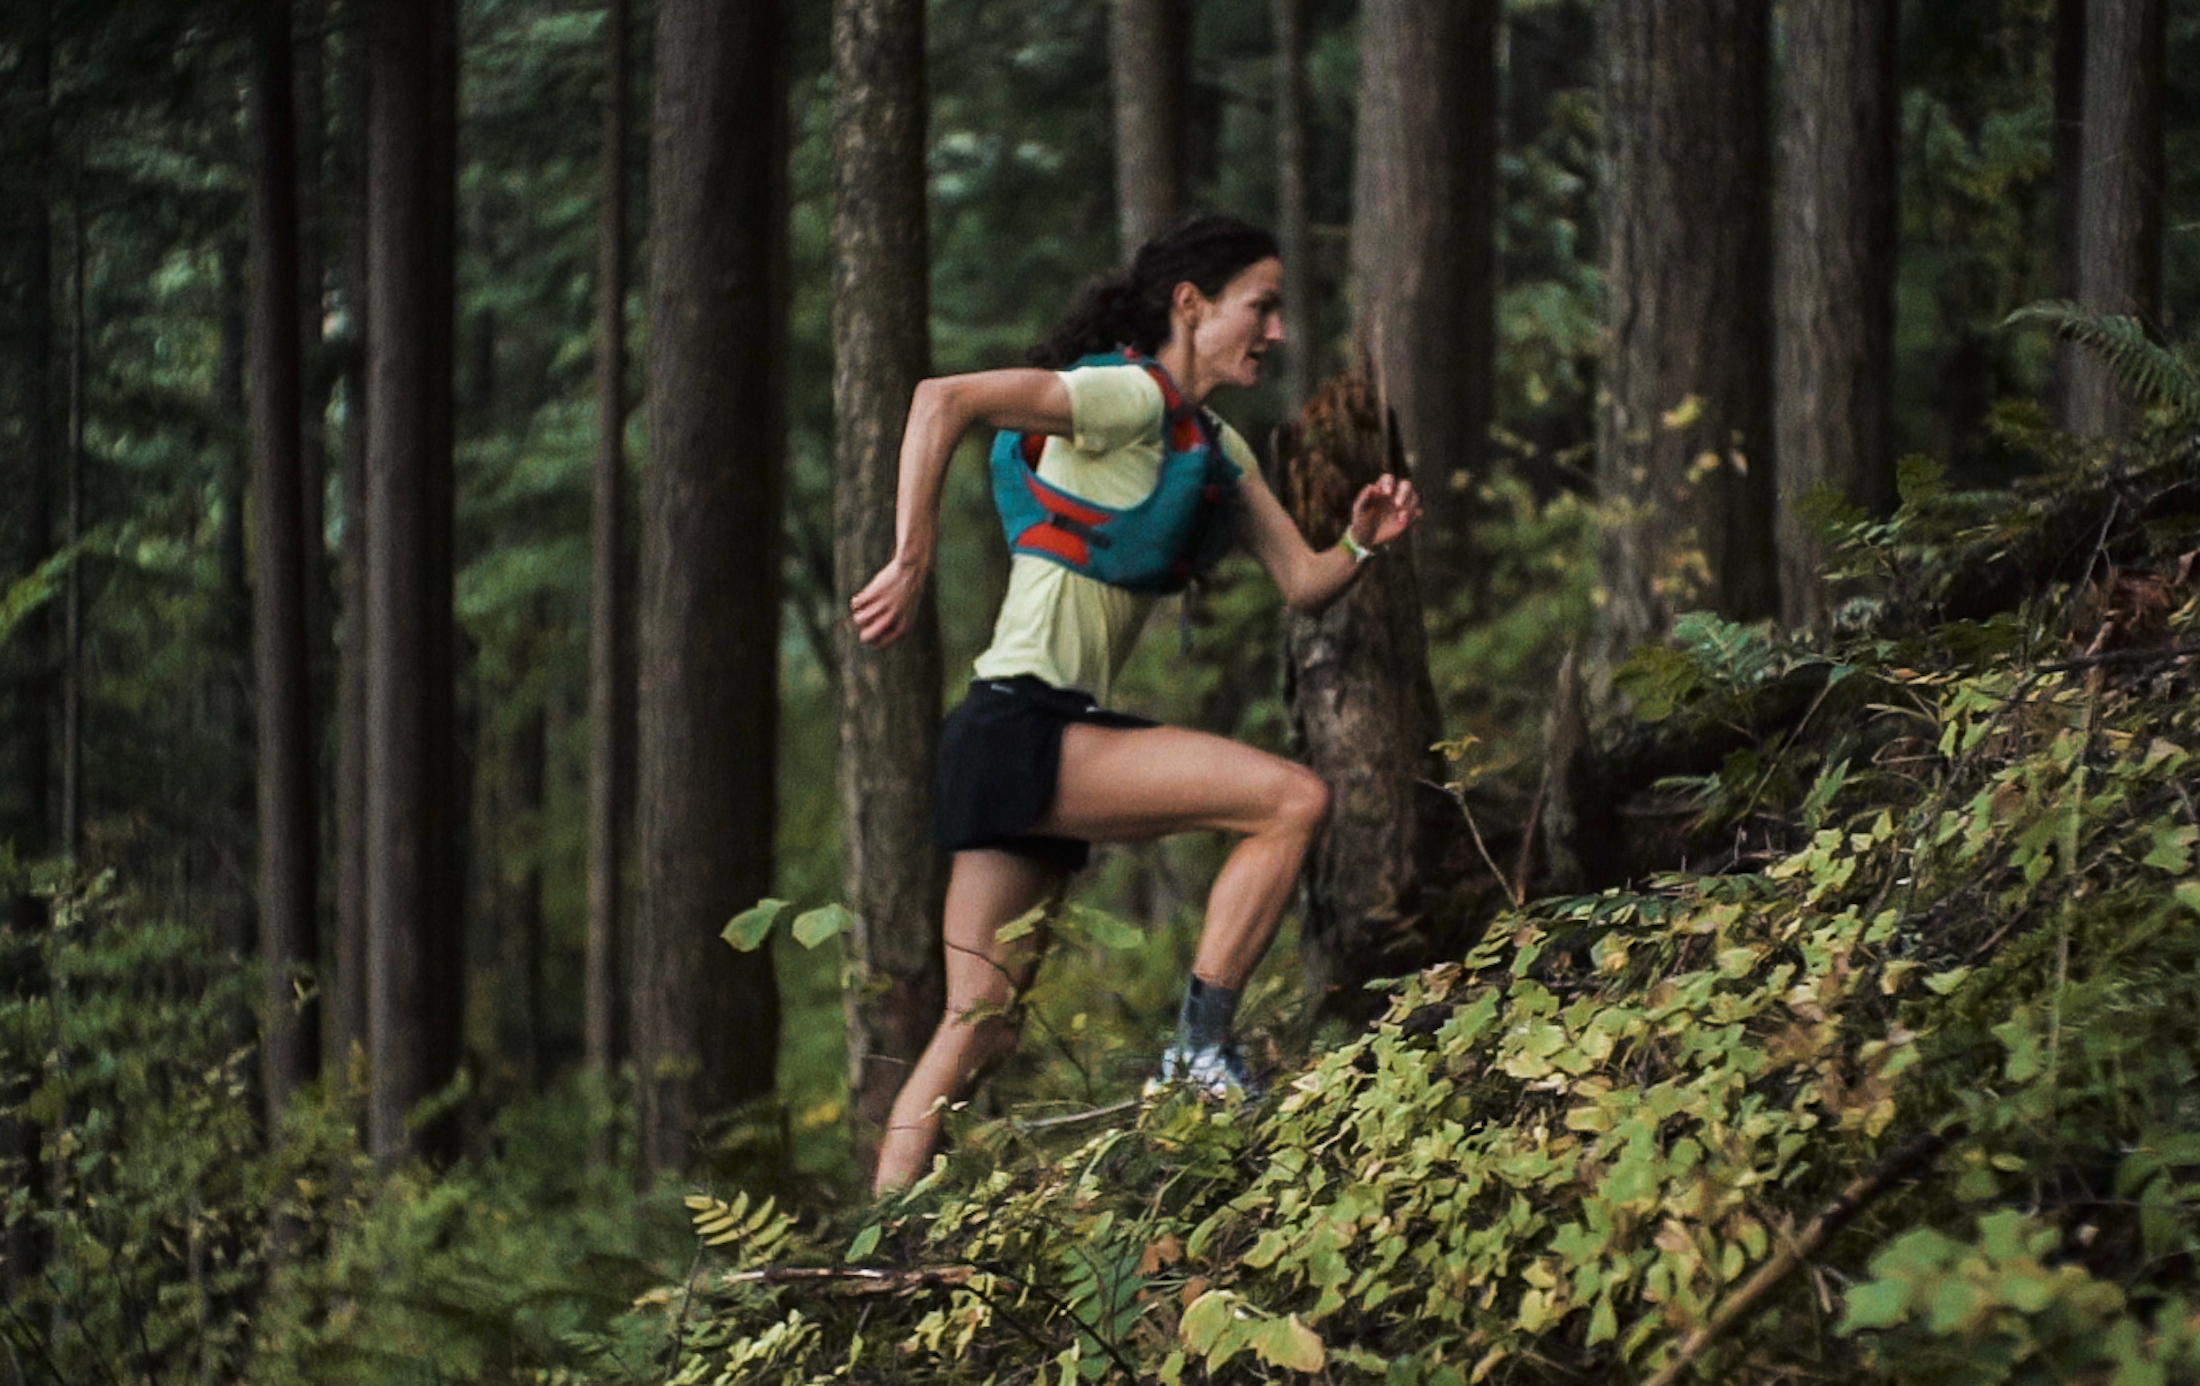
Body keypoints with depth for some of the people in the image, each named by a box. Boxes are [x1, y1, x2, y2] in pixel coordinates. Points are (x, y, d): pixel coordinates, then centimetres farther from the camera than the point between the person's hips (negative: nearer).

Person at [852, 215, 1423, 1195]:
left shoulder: (1214, 449, 18)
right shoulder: (1127, 398, -11)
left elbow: (1303, 585, 15)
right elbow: (944, 400, -22)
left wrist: (1362, 544, -6)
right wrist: (911, 561, -27)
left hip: (1055, 743, 9)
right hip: (1020, 733, -9)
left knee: (982, 1029, 7)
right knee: (1295, 799, -17)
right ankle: (1202, 1048, -10)